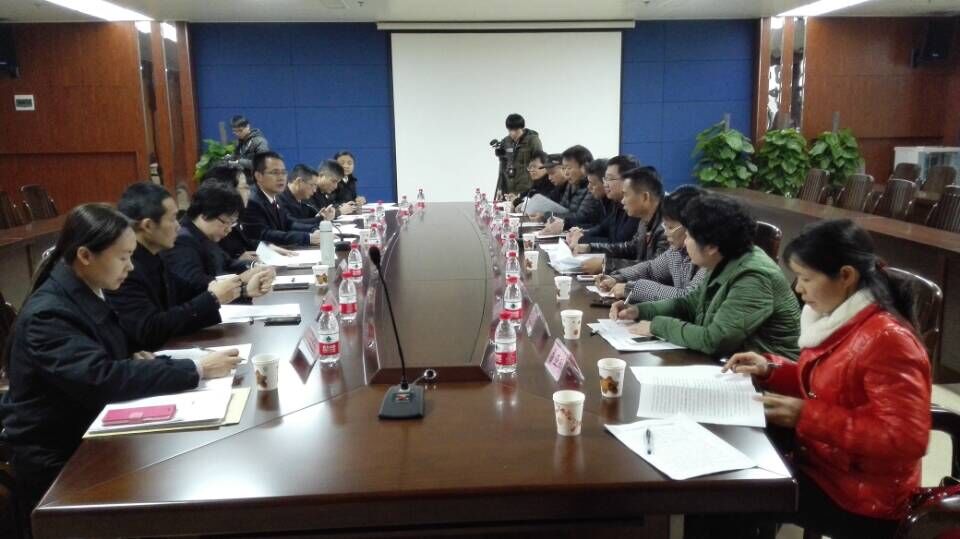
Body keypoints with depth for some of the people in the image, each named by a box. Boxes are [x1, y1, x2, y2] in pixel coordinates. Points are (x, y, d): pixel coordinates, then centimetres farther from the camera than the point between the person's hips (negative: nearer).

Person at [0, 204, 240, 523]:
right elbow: (100, 379, -32)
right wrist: (196, 370, -31)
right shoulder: (47, 314, -22)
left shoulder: (86, 292, 3)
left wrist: (135, 360, -6)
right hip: (57, 459, -7)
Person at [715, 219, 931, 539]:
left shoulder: (886, 340, -24)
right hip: (818, 462, 8)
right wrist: (770, 369, 2)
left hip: (860, 497, -8)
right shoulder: (837, 320, 3)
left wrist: (807, 417, -28)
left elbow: (906, 439, -28)